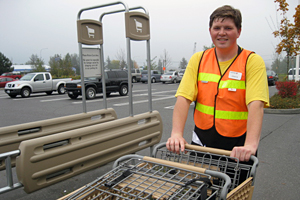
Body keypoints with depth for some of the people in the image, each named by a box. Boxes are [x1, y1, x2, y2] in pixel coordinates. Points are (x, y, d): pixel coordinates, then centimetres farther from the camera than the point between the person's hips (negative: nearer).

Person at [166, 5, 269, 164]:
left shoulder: (253, 61, -8)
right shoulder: (198, 59, 1)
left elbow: (256, 104, -22)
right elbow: (184, 98, -9)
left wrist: (250, 144, -35)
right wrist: (177, 133, -23)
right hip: (201, 142, 3)